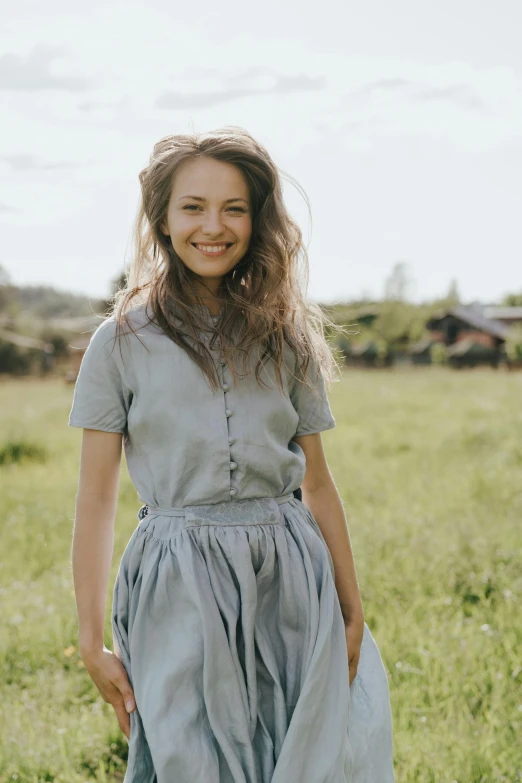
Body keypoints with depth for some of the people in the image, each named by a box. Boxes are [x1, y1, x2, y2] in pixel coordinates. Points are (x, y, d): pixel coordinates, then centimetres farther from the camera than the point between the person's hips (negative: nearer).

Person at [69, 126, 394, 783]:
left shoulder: (288, 338, 8)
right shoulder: (124, 341, 0)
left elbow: (317, 483, 12)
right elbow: (95, 497, 0)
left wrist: (353, 613, 12)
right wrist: (90, 641, -3)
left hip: (289, 581, 3)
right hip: (178, 589, -2)